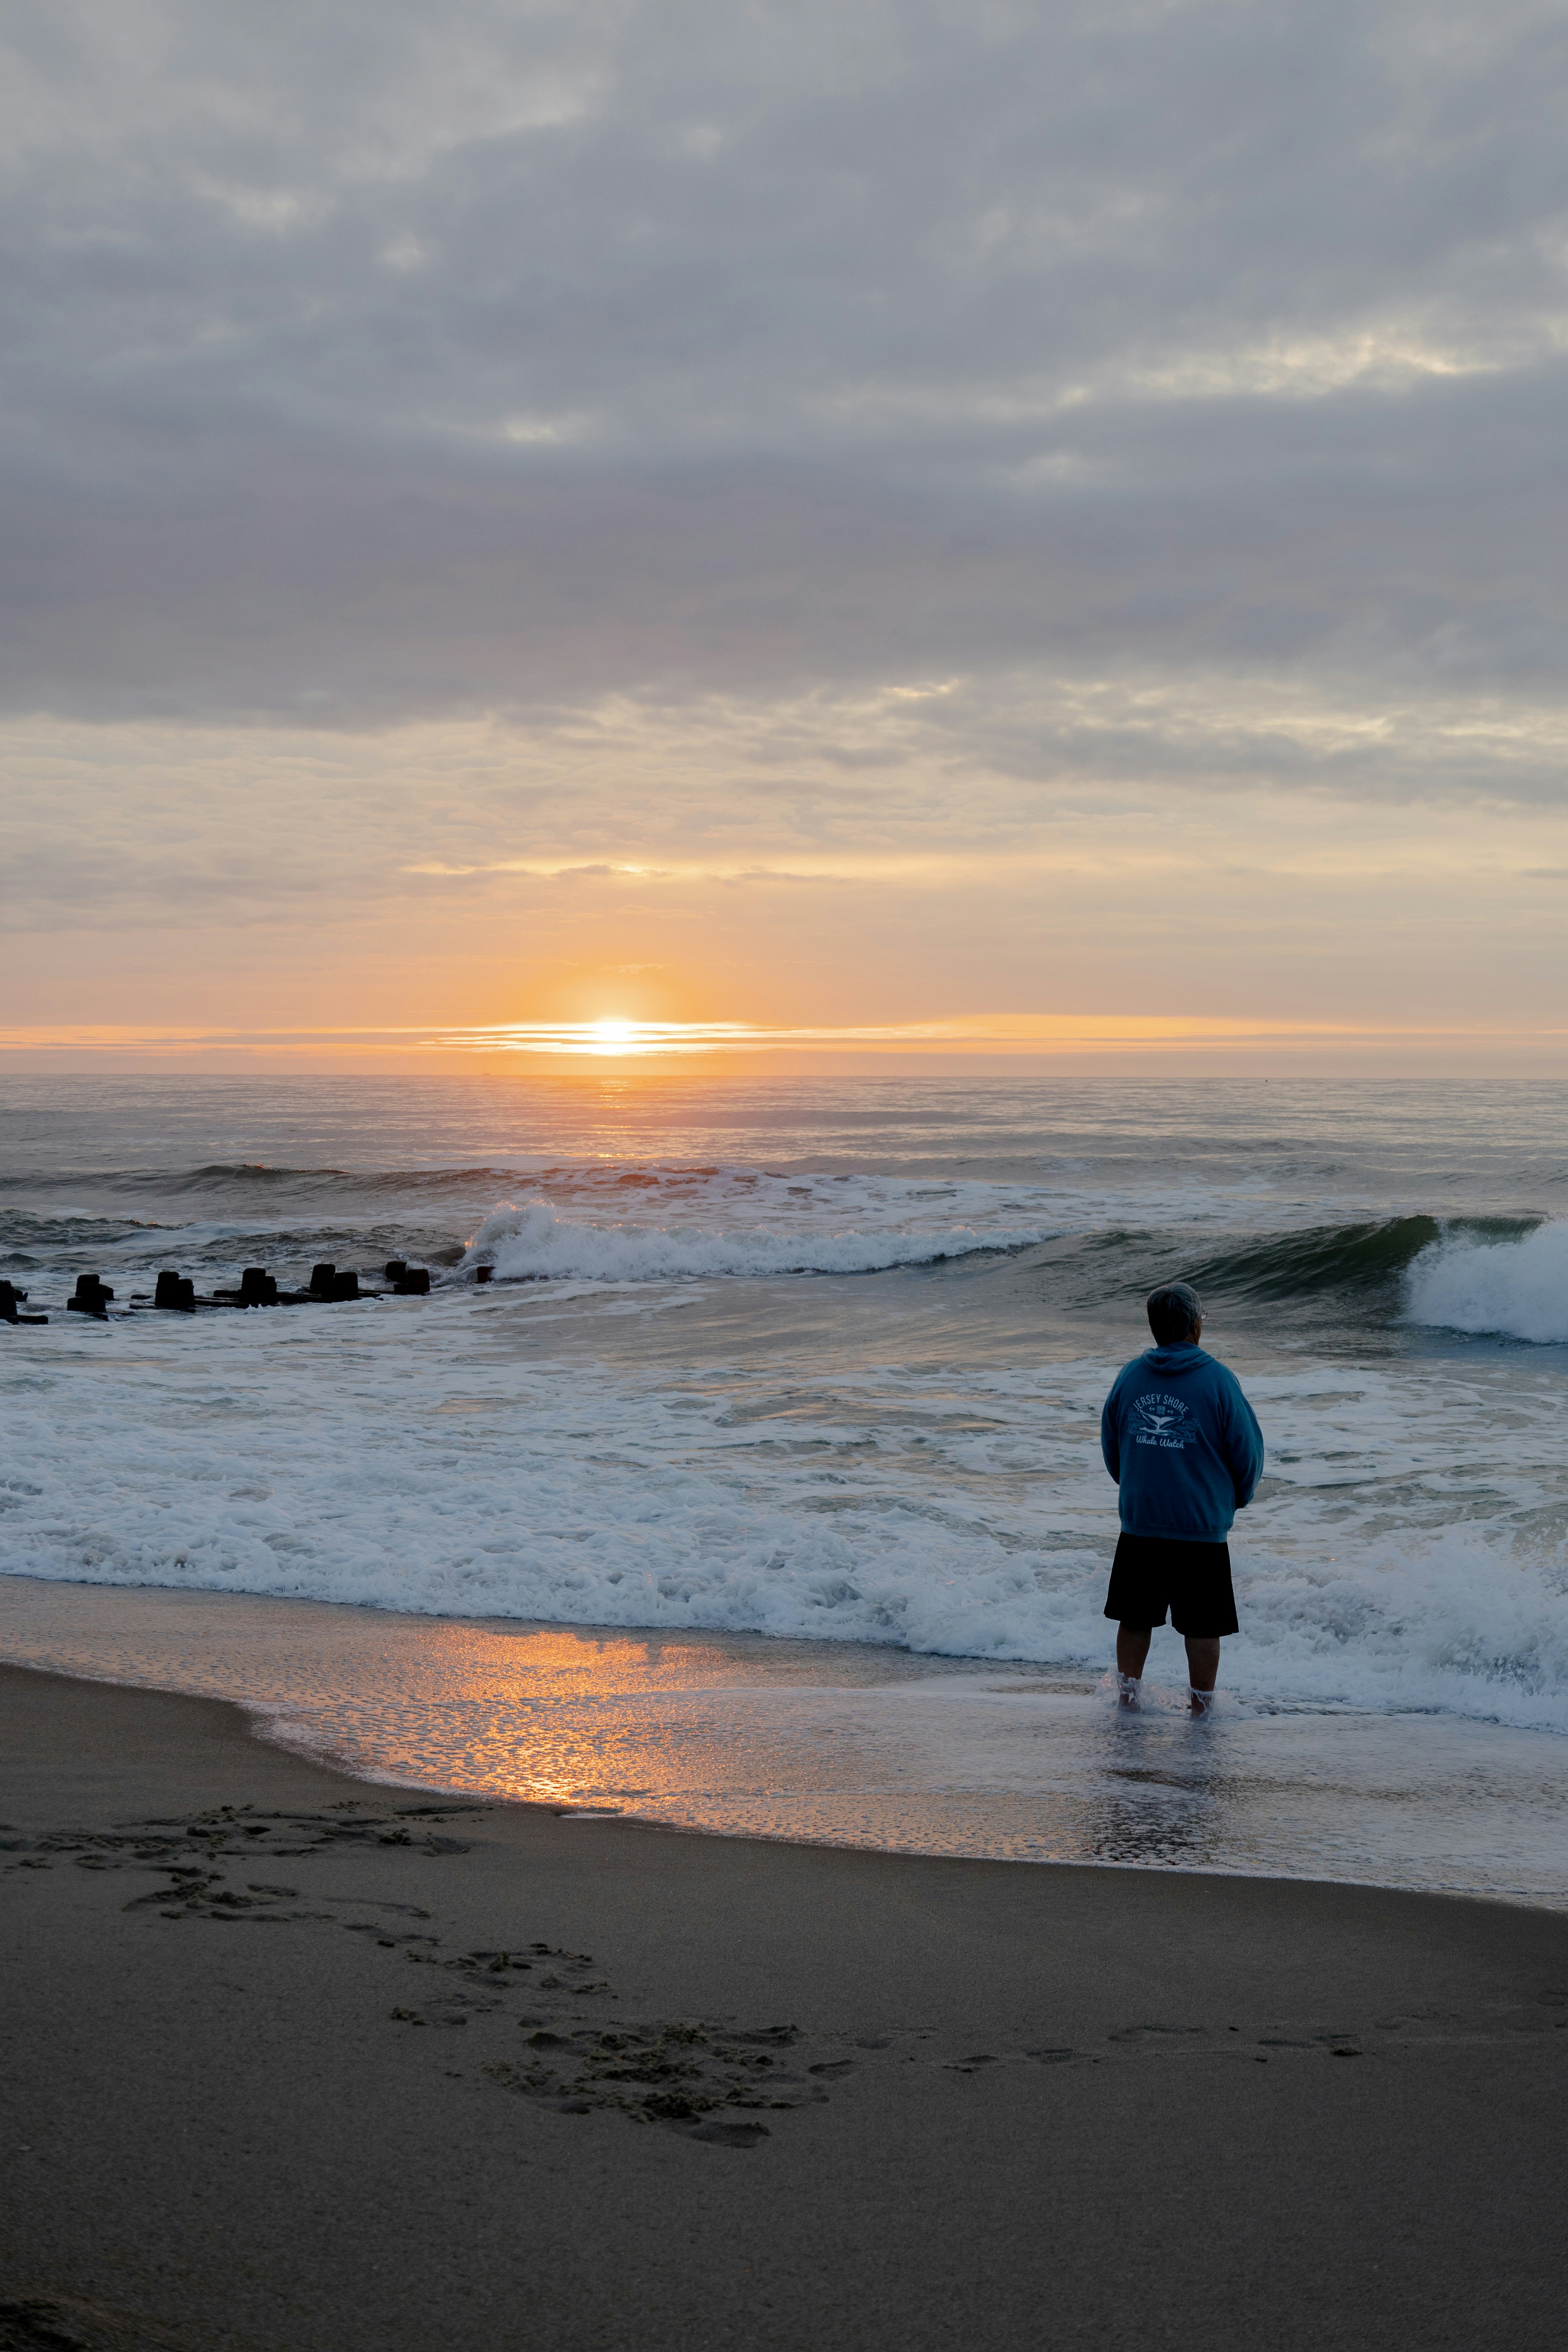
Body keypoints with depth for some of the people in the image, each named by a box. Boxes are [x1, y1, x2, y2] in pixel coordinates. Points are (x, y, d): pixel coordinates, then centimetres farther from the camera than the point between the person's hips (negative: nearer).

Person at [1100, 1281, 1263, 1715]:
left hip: (1139, 1523, 4)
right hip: (1203, 1526, -3)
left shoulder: (1130, 1376, 1)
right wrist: (1239, 1498, 14)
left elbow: (1110, 1446, 13)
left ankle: (1128, 1693, 23)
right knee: (1203, 1624, 8)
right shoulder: (1218, 1379, -10)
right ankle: (1202, 1704, 14)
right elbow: (1248, 1450, -5)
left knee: (1135, 1617, 16)